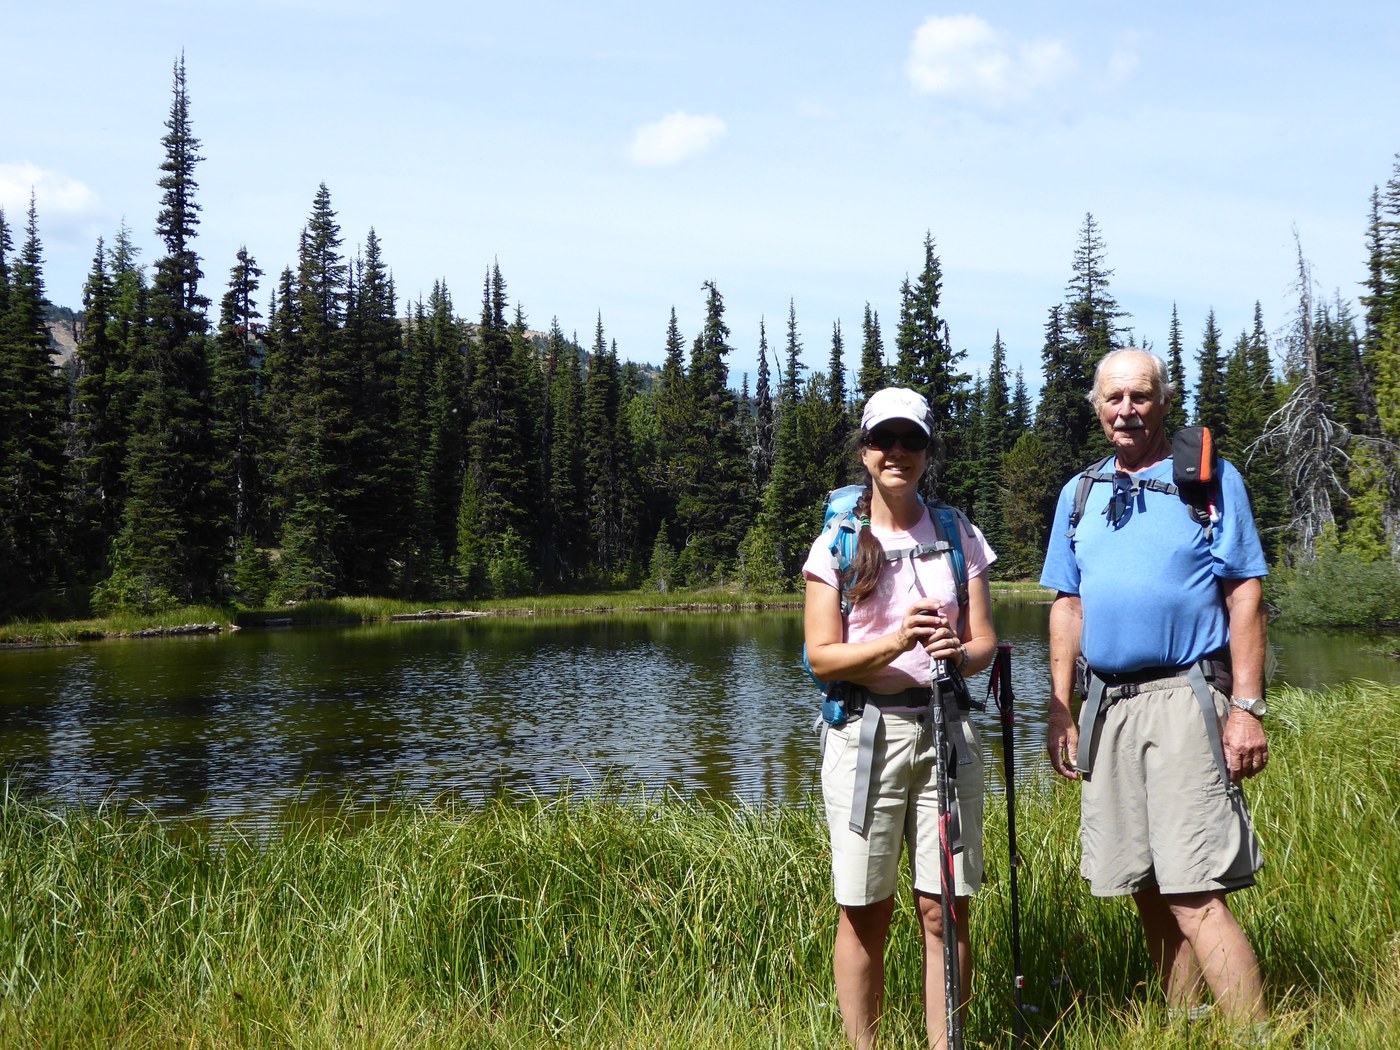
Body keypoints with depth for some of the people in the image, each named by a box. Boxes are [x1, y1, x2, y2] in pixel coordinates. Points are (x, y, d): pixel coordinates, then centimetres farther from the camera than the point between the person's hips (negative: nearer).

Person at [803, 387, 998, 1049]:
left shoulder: (960, 537, 10)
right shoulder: (836, 544, 4)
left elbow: (984, 641, 6)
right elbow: (822, 657, -3)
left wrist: (959, 653, -18)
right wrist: (896, 642, -20)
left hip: (946, 730, 2)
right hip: (865, 733, -1)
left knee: (945, 909, 0)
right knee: (864, 912, 2)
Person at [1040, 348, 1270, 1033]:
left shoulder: (1211, 479, 3)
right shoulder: (1079, 495, 16)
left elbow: (1245, 595, -2)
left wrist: (1247, 708, -10)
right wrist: (1059, 713, 10)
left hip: (1184, 698, -5)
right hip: (1106, 706, 5)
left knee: (1195, 896, -14)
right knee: (1147, 892, 9)